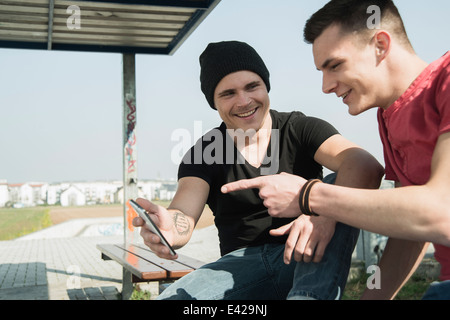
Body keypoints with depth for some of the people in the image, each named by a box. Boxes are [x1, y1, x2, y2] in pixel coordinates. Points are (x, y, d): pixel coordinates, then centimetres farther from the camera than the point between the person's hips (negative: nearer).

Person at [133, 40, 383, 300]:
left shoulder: (302, 129, 0)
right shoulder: (202, 155, 4)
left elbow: (367, 166, -17)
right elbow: (185, 214, -12)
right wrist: (169, 229, -38)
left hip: (309, 263, 1)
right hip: (244, 263, 0)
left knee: (339, 187, -25)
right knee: (172, 297, -28)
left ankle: (309, 296, -32)